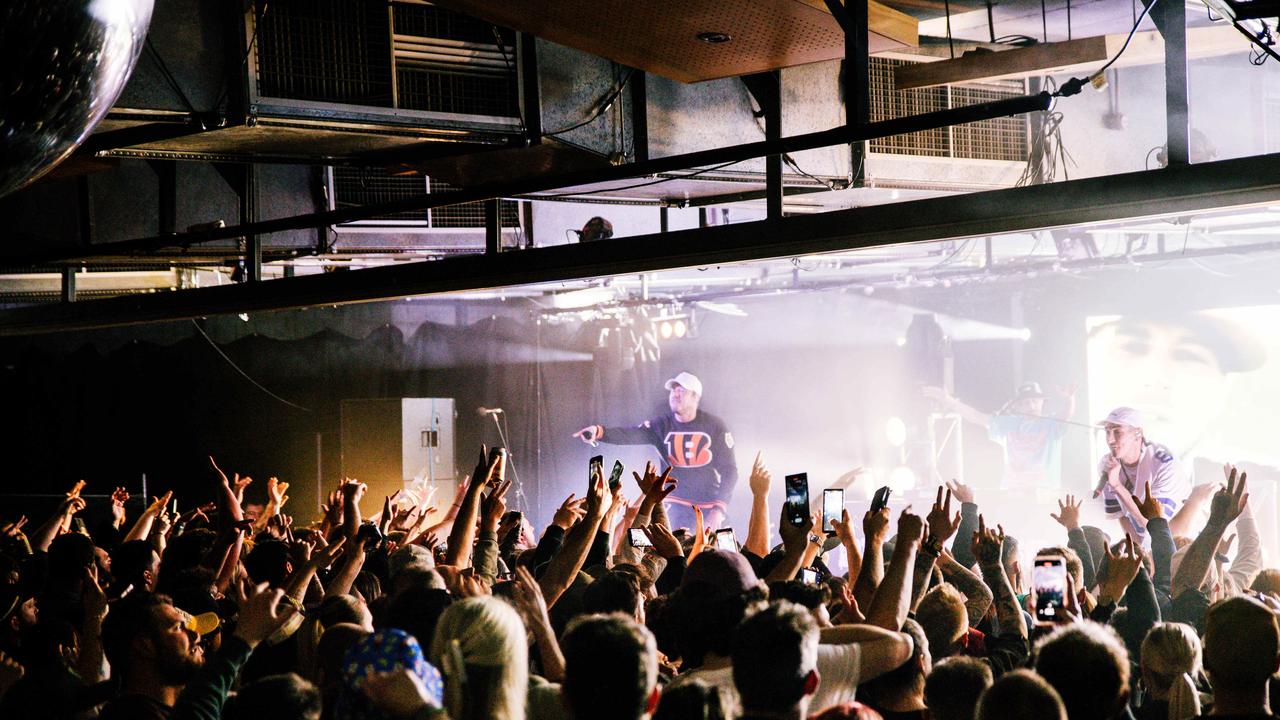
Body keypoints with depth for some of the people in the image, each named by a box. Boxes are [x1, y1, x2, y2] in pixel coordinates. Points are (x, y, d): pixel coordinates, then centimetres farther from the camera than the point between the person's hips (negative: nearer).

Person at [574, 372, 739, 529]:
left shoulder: (714, 426, -9)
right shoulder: (663, 425, -6)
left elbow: (729, 469, -9)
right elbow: (631, 435, -22)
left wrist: (719, 509, -21)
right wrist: (599, 432, -42)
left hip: (709, 503, -1)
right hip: (678, 504, 1)